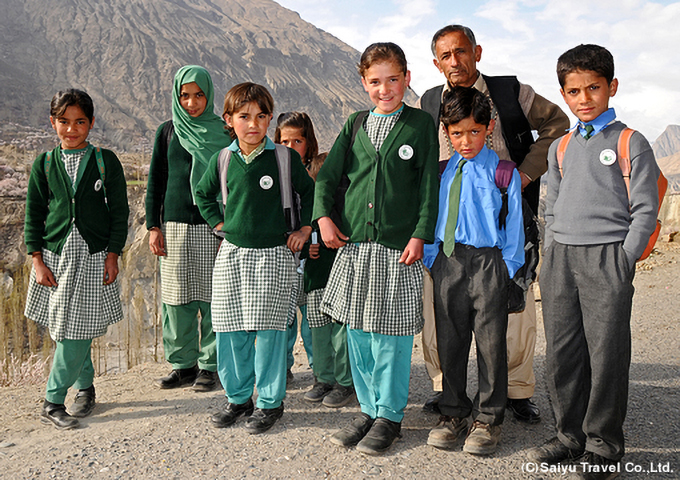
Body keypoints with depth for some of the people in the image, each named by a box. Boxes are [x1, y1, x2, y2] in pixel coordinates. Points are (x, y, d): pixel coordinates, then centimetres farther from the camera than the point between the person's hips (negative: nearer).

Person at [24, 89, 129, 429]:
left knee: (77, 331, -4)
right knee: (65, 330, 8)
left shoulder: (106, 161, 0)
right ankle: (85, 386, 27)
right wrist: (37, 260, -1)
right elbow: (34, 214, 7)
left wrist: (112, 254, -4)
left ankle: (53, 401, 9)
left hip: (94, 257, -2)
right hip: (55, 256, 2)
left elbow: (119, 211, 1)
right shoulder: (44, 164, 5)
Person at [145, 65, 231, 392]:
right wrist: (153, 226, 4)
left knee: (212, 297, -2)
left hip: (213, 227, -2)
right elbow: (155, 182, 11)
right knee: (177, 297, 3)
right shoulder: (167, 132, 10)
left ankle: (210, 365, 11)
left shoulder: (223, 132, 4)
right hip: (174, 225, 2)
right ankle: (183, 363, 17)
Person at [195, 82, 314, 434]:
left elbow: (310, 192, 8)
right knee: (230, 332, 7)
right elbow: (203, 194, 21)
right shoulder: (222, 159, 4)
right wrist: (219, 224, 11)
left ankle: (270, 401, 16)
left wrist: (304, 229, 3)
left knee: (269, 330, -1)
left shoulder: (285, 157, -4)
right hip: (232, 254, 3)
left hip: (274, 254, -3)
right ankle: (238, 398, 25)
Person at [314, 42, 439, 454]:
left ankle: (390, 416, 18)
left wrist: (420, 235, -9)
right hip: (354, 245, 4)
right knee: (357, 332, 9)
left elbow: (429, 185, -2)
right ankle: (369, 409, 25)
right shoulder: (356, 124, 12)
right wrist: (323, 216, -2)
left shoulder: (420, 124, 2)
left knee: (392, 334, 1)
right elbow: (327, 176, 13)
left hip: (398, 249, -4)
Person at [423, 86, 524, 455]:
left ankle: (488, 419, 18)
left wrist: (508, 270, -6)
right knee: (450, 341, 10)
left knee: (490, 342, 3)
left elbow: (513, 225, -1)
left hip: (488, 262, -3)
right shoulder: (442, 172, 10)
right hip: (447, 262, 4)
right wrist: (431, 259, 6)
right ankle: (453, 414, 25)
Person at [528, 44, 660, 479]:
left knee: (606, 352, -1)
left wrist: (624, 262, -10)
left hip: (607, 256, -5)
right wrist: (553, 256, 11)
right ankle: (572, 434, 23)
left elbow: (645, 210, -2)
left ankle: (604, 444, 15)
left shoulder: (630, 143, 1)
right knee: (562, 351, 7)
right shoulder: (560, 148, 16)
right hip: (560, 259, 5)